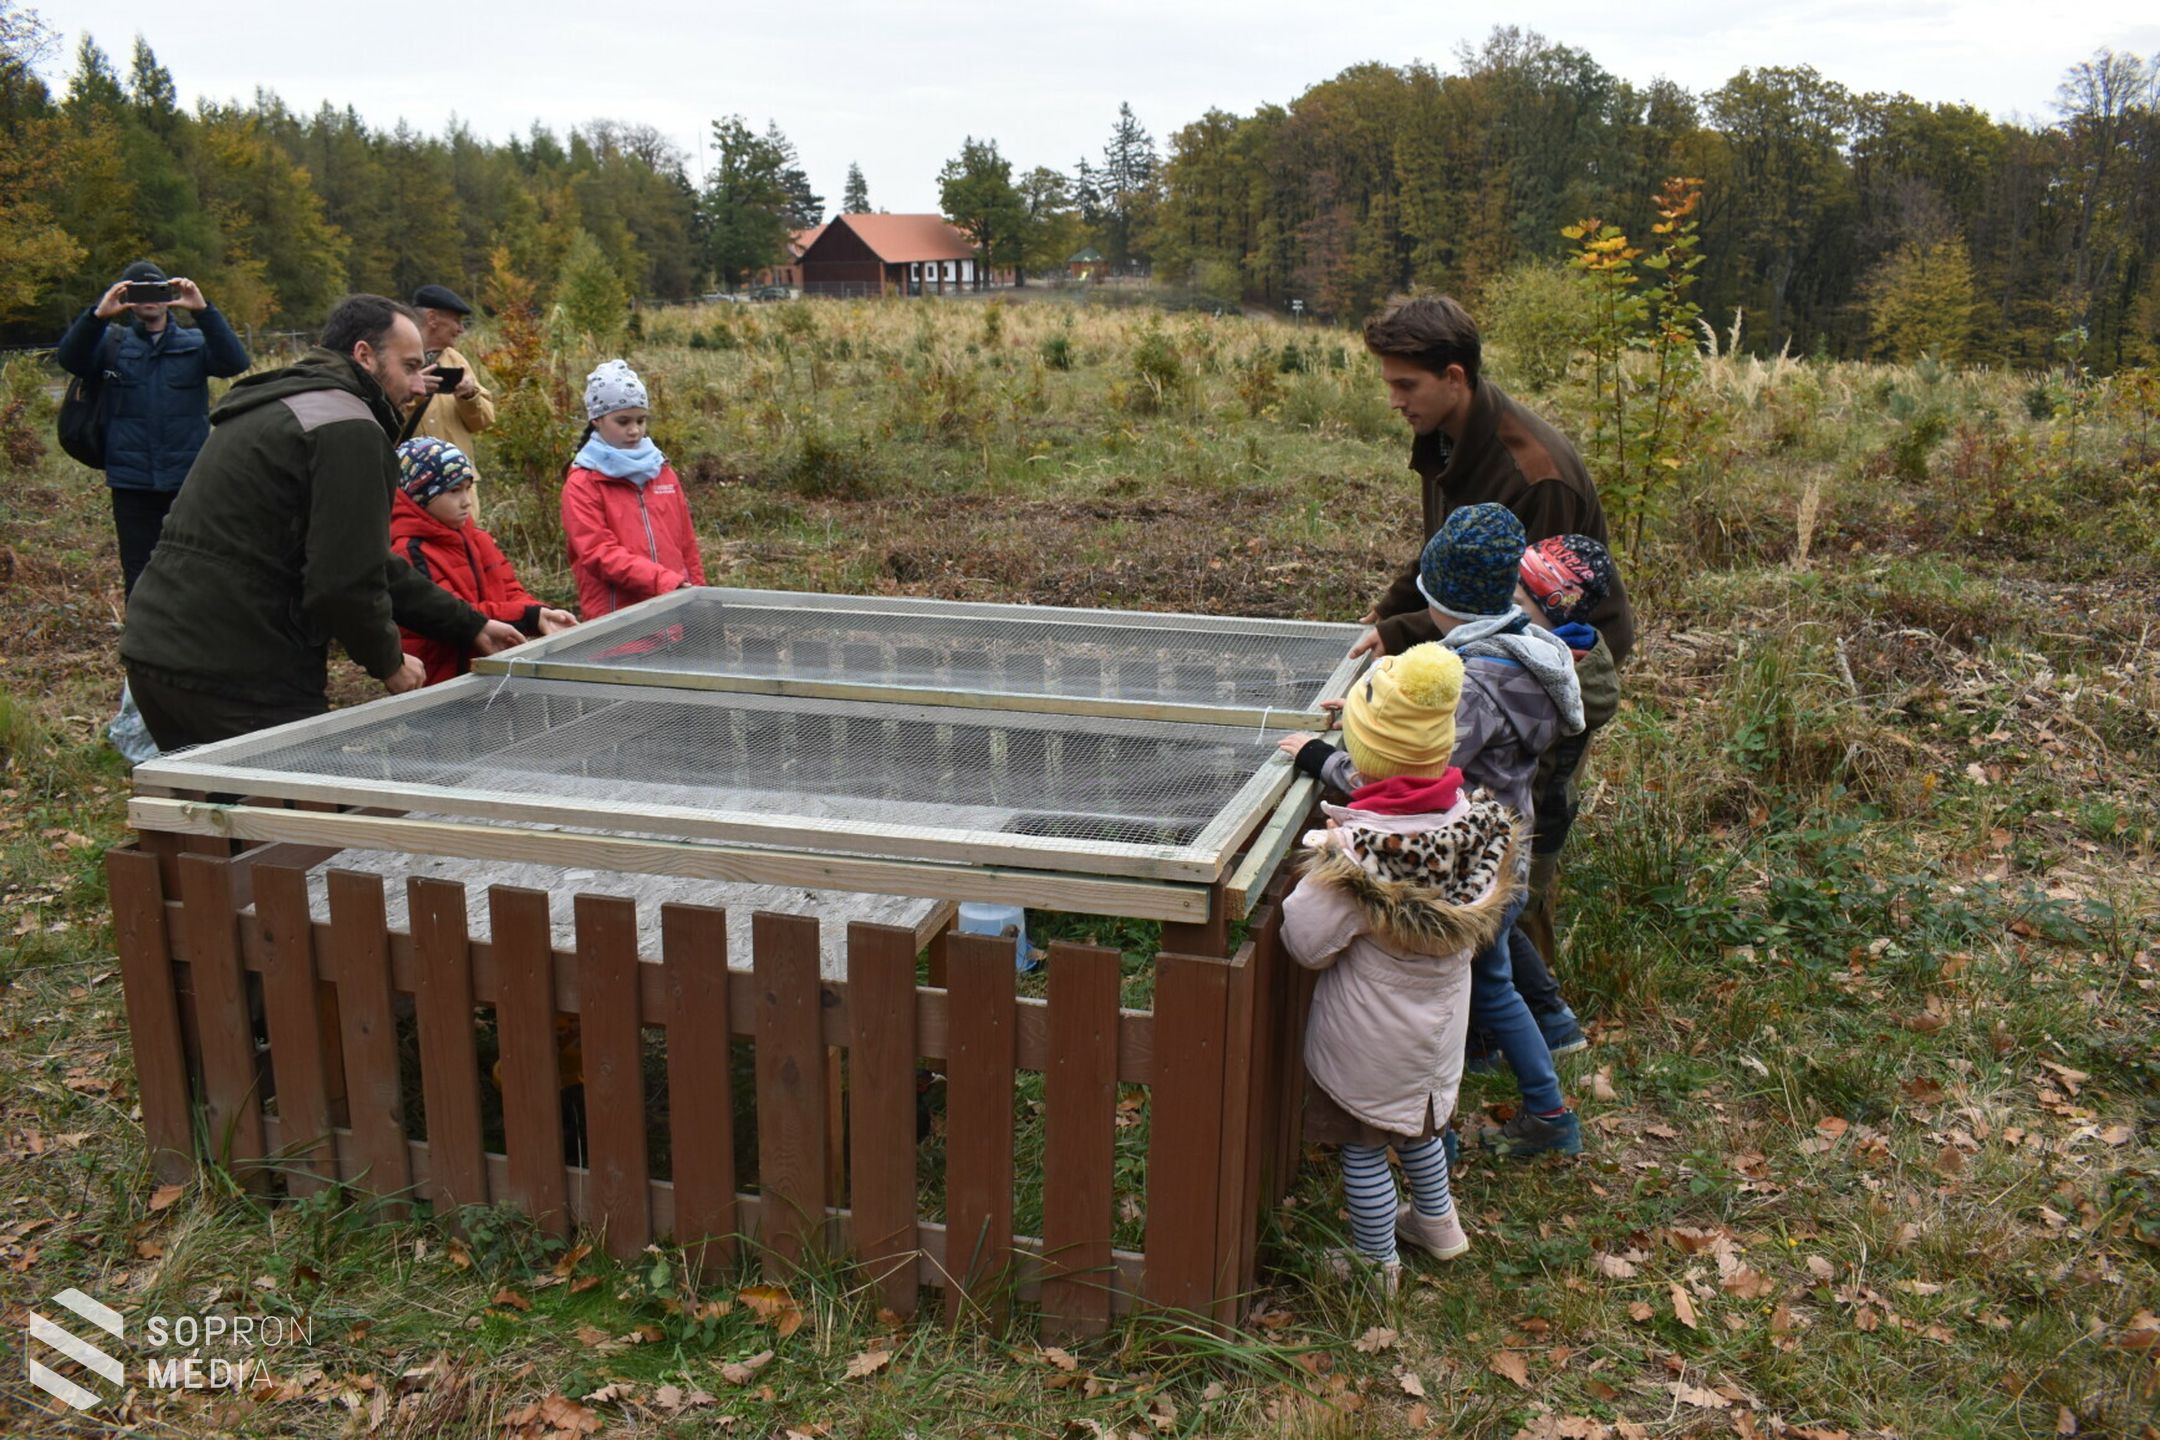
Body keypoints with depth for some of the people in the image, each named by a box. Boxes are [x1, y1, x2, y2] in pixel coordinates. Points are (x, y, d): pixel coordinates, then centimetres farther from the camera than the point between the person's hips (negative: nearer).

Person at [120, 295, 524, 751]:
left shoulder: (273, 410, 21)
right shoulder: (348, 428, -13)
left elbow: (362, 560, 23)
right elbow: (347, 581, -18)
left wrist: (470, 626, 22)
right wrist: (389, 664, 1)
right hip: (244, 679, -10)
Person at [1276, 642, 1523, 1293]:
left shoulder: (1356, 850, -32)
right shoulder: (1474, 820, -15)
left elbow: (1306, 943, -24)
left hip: (1369, 1037, -6)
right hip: (1439, 1019, 6)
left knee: (1364, 1147, 15)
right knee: (1417, 1123, 30)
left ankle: (1376, 1263, 33)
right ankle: (1435, 1221, 51)